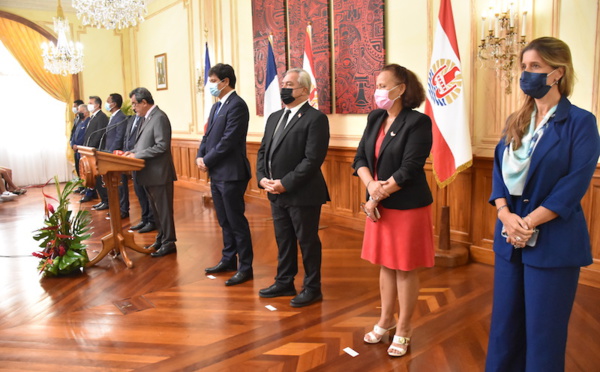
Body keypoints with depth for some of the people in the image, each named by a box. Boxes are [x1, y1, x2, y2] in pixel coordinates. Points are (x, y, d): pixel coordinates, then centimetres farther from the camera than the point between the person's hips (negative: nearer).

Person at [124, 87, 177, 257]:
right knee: (156, 209, 18)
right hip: (149, 173, 9)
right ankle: (161, 238, 30)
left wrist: (137, 155, -18)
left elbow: (162, 146, -22)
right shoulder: (145, 118, 13)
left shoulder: (159, 117, -16)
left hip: (159, 173, -9)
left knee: (163, 209, 0)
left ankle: (169, 243, 11)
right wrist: (132, 152, 3)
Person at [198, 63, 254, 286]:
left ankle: (245, 267, 9)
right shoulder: (217, 106, 16)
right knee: (224, 221, 17)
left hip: (231, 174, -9)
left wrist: (207, 161, -13)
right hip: (216, 173, 9)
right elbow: (208, 135, 16)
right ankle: (228, 260, 30)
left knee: (237, 222, -2)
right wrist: (200, 157, -1)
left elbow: (228, 140, -20)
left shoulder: (237, 105, -14)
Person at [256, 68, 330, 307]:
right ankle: (284, 283, 34)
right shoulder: (274, 117, 14)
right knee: (283, 240, 18)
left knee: (307, 241, 6)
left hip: (302, 194, -7)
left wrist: (285, 183, -20)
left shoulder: (315, 118, -11)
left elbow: (313, 159, -19)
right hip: (276, 193, 8)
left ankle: (312, 288, 22)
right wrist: (262, 178, -2)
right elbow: (263, 151, 14)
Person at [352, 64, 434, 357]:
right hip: (379, 205, 6)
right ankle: (386, 320, 34)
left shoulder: (418, 122, -13)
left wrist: (376, 198, -14)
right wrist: (371, 185, -17)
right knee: (385, 264, 17)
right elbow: (360, 158, 2)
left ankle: (403, 330, 23)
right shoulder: (375, 118, 7)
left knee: (404, 268, 6)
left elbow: (408, 169, -19)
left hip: (407, 207, -6)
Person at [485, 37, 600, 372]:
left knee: (543, 329, 6)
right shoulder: (516, 122, 10)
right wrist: (506, 215, -11)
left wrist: (530, 222, -18)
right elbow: (499, 170, 5)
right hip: (510, 237, 5)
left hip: (553, 242, -5)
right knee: (505, 321, 14)